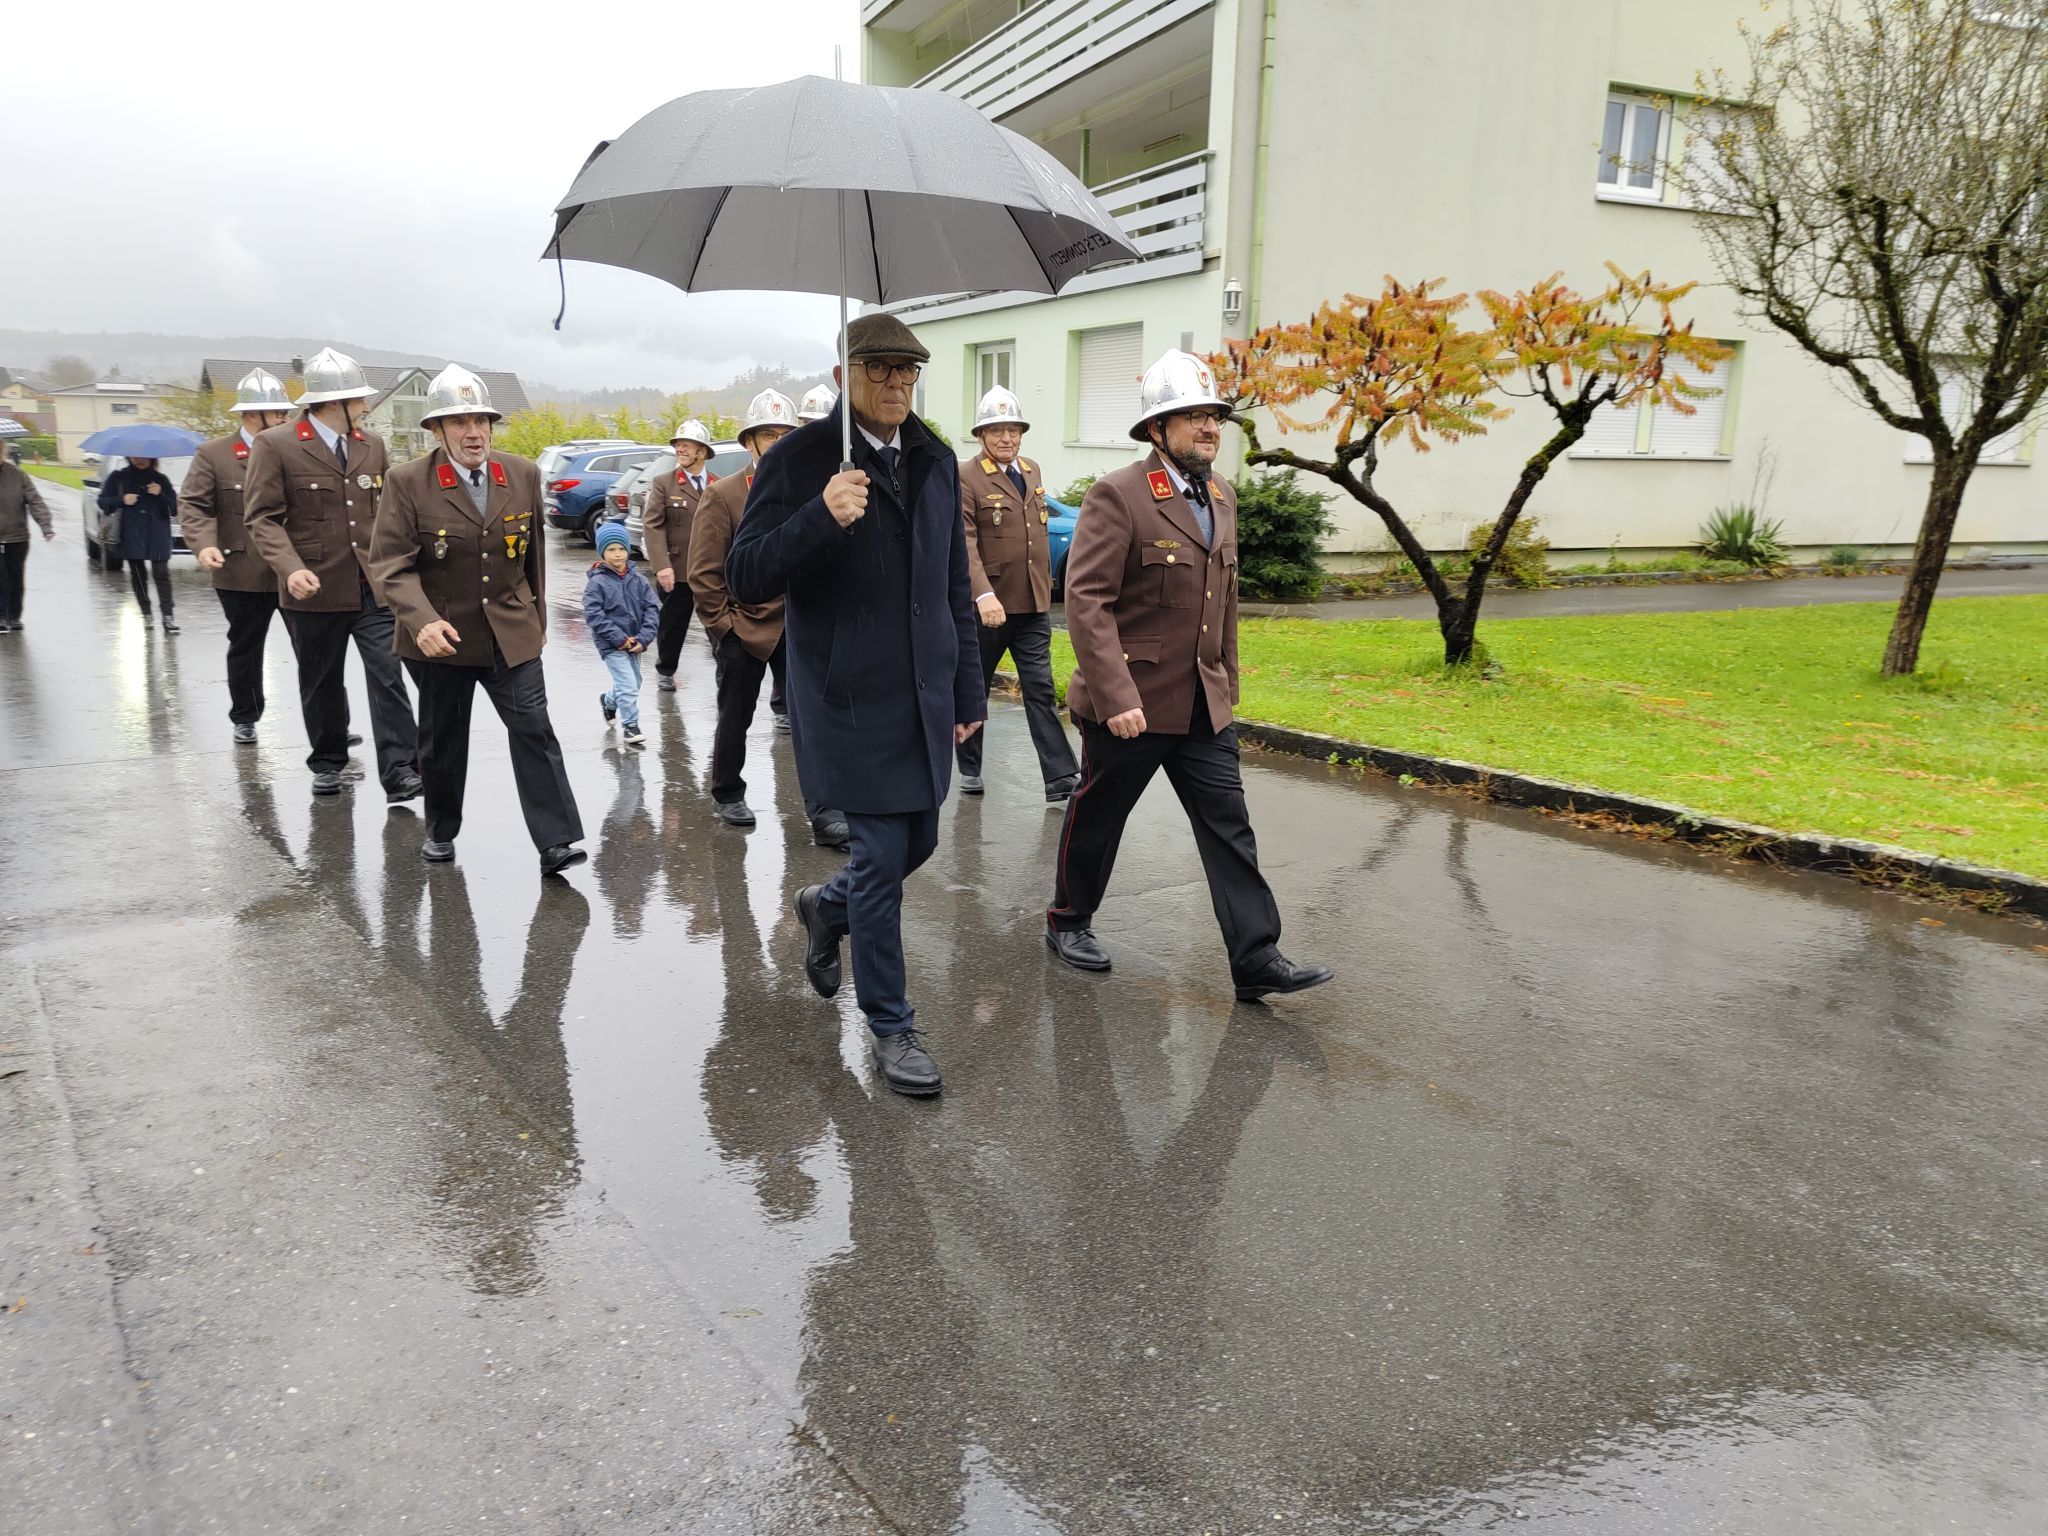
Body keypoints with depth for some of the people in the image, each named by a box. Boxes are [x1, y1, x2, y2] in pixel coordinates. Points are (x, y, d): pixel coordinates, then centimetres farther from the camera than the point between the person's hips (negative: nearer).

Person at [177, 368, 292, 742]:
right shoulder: (213, 454, -1)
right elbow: (193, 505, -4)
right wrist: (204, 544, -22)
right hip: (243, 573, -1)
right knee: (245, 648, 12)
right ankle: (244, 718, 28)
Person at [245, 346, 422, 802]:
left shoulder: (372, 444, 9)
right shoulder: (275, 445, -5)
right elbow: (262, 517, -8)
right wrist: (290, 567, -22)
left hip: (373, 586, 3)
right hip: (315, 589, -2)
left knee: (388, 676, -7)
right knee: (322, 683, 12)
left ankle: (399, 773, -6)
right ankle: (328, 764, 29)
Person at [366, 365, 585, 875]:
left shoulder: (524, 475, 2)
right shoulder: (408, 483, -9)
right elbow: (390, 563, -13)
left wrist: (536, 618, 16)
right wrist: (421, 620, -29)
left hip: (511, 633, 2)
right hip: (439, 636, -1)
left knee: (534, 730, -8)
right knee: (441, 741, 13)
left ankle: (556, 842, -8)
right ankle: (440, 831, 33)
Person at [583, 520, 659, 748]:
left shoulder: (638, 580, 1)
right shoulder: (597, 582, -11)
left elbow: (652, 609, -1)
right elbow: (593, 615, -16)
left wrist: (644, 638, -13)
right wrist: (619, 638, -20)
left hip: (634, 642, 6)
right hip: (611, 645, -6)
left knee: (633, 684, 20)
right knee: (628, 685, -14)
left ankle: (608, 700, 49)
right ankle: (630, 726, -1)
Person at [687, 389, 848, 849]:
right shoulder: (723, 495, -7)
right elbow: (704, 572, -7)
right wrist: (721, 624, -8)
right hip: (742, 631, -2)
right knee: (735, 719, 12)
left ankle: (823, 815, -2)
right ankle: (727, 796, 32)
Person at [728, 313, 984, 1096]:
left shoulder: (937, 461, 10)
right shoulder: (798, 460, -8)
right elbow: (744, 577, -12)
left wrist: (968, 688, 13)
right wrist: (821, 518, -27)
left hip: (924, 694, 6)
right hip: (852, 700, -6)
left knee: (917, 841, 14)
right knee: (881, 857, -2)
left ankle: (827, 906, 46)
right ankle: (890, 1027, 16)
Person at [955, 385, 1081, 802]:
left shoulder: (1032, 471, 12)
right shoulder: (965, 477, -10)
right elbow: (964, 543, -20)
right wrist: (983, 594, -32)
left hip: (1033, 605, 5)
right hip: (986, 605, -5)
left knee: (1040, 689, 0)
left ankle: (1060, 778, -4)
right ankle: (969, 768, 25)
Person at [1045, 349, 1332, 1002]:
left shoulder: (1221, 498, 11)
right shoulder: (1118, 495, -14)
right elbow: (1086, 600, -20)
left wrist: (1228, 681, 19)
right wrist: (1116, 697, -25)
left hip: (1203, 705, 6)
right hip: (1129, 703, -6)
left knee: (1228, 824, 1)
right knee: (1096, 818, 11)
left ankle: (1257, 959, 4)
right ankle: (1069, 921, 33)